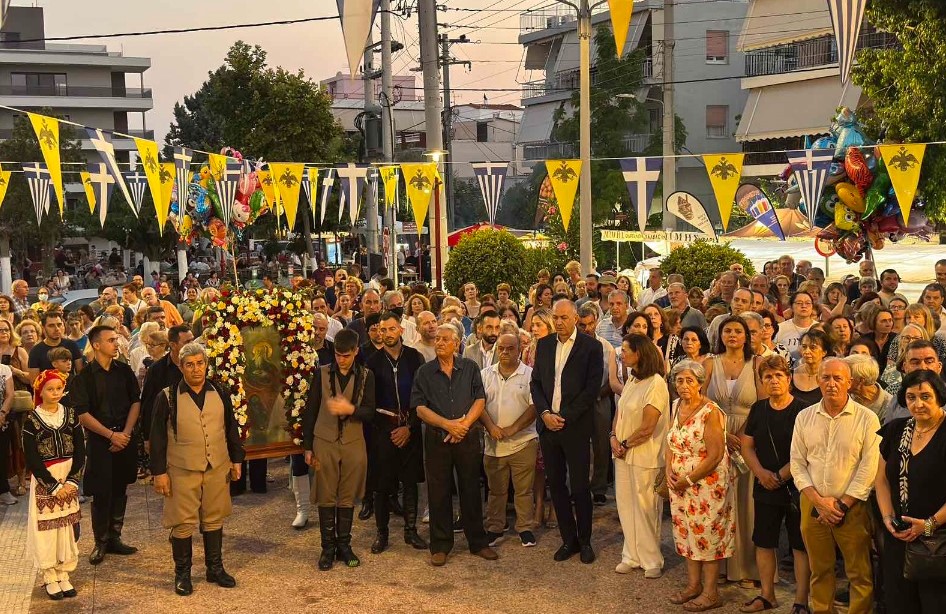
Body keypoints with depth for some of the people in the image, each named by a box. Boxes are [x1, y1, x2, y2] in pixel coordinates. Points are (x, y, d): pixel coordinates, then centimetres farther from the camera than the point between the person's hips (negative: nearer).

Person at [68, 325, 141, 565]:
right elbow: (82, 414, -10)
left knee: (120, 490, 10)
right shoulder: (84, 377, -7)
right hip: (99, 441, -3)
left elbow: (135, 402, 5)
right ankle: (100, 542, 14)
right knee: (101, 494, 0)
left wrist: (126, 433, -7)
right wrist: (111, 435, -14)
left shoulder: (124, 371, 4)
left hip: (124, 438, 4)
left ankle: (114, 538, 21)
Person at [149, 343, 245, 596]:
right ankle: (182, 573, 17)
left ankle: (215, 568, 26)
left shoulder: (220, 394, 5)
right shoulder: (168, 397, -6)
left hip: (217, 469, 3)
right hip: (182, 471, -3)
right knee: (183, 522, 2)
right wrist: (159, 472, -6)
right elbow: (157, 437, -4)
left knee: (214, 519, 12)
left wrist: (237, 459, 11)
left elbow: (231, 429, 14)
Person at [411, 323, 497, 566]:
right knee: (438, 493, 4)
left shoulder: (470, 368, 6)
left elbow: (480, 401, -1)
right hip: (436, 438, 0)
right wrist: (448, 424, -14)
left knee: (471, 490, 6)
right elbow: (420, 408, -3)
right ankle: (440, 546, 15)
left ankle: (478, 542, 18)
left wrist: (464, 424, -14)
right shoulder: (425, 373, 4)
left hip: (467, 437, 0)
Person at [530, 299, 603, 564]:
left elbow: (592, 387, -9)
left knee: (579, 487, 1)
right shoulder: (544, 344, 10)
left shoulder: (591, 346, -4)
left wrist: (566, 417, -13)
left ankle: (585, 540, 16)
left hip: (575, 426, -4)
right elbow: (536, 382, 10)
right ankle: (568, 539, 21)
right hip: (548, 424, 4)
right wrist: (545, 413, -6)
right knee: (556, 485, 9)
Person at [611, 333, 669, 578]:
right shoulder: (631, 380, 10)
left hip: (645, 456, -8)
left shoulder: (656, 384, -16)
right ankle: (632, 555, 23)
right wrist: (614, 437, -3)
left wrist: (625, 445, -9)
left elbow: (647, 428, -18)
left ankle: (652, 560, 15)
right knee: (625, 506, 12)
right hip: (623, 454, 8)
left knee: (645, 509, 1)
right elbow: (619, 411, 12)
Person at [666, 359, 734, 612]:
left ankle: (710, 592, 11)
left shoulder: (711, 412, -18)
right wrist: (669, 471, -2)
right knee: (686, 531, 13)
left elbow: (715, 455, -20)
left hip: (707, 482, -7)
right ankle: (693, 584, 25)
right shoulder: (678, 408, 5)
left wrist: (689, 480, -16)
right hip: (680, 484, 7)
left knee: (706, 533, 0)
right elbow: (671, 442, 13)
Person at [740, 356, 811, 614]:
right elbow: (747, 446, 8)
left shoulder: (802, 411, -10)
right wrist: (761, 472, -8)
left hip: (796, 488, -5)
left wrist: (781, 476, -14)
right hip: (765, 488, 5)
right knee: (764, 542, 12)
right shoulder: (758, 409, 7)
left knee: (800, 545, 2)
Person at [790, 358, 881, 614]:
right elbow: (798, 464, 4)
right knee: (819, 571, 12)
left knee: (860, 574, 1)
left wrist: (843, 504, -10)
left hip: (853, 507, -3)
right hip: (813, 505, 3)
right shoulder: (805, 417, 5)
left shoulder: (867, 419, -5)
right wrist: (819, 501, -7)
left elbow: (869, 468, -8)